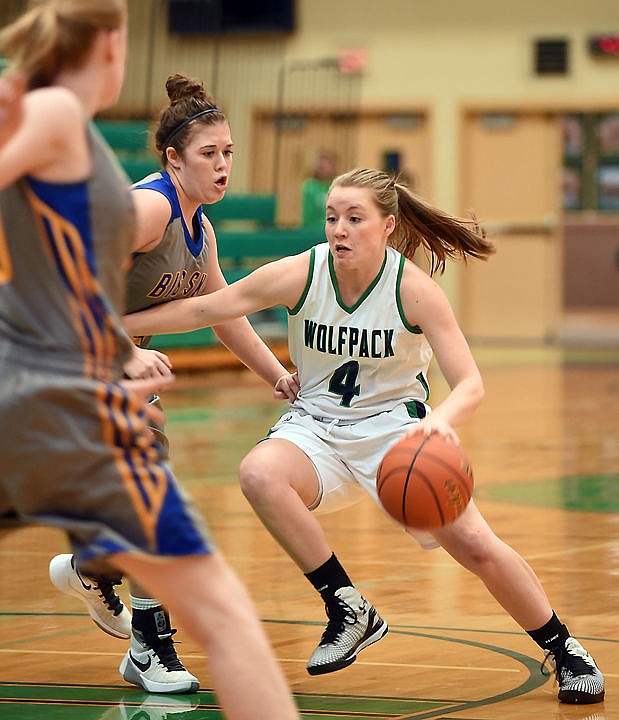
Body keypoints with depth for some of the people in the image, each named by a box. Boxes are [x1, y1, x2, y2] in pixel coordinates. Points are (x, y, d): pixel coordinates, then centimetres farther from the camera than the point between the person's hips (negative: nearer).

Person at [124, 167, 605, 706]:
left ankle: (563, 649, 11)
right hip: (316, 424, 2)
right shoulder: (302, 274, -15)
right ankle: (349, 611, -16)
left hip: (396, 422, -1)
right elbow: (205, 309, -8)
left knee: (475, 545, -15)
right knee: (259, 474, -32)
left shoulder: (414, 289, -18)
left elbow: (470, 385, -21)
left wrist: (442, 420, -44)